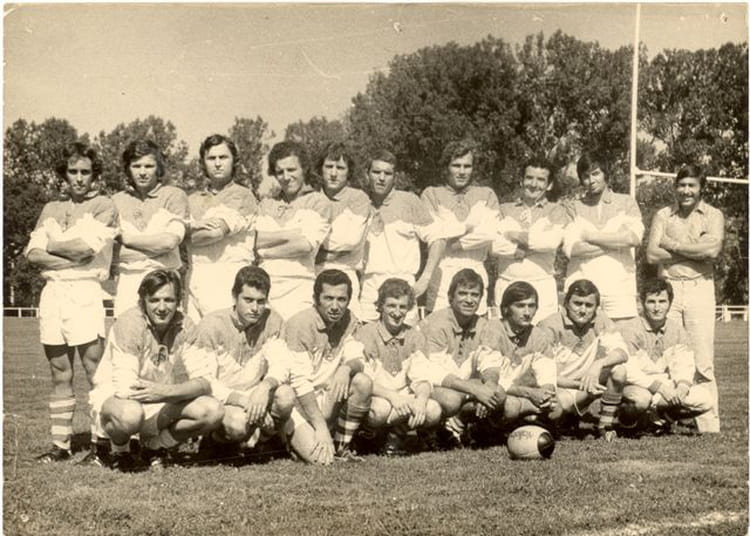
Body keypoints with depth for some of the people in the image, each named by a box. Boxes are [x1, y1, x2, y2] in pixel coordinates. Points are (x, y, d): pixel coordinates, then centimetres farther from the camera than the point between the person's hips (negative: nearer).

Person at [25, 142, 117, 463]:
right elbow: (32, 253, 6)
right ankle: (60, 444, 12)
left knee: (95, 372, -7)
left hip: (84, 291, -5)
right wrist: (70, 259, -7)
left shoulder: (103, 207, 4)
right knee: (59, 374, 8)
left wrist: (50, 245, 4)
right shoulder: (51, 210, 19)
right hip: (52, 290, 5)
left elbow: (85, 247, -10)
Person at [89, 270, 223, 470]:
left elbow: (204, 383, -16)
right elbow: (124, 386, -28)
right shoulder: (128, 324, -21)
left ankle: (154, 446, 7)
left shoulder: (185, 327, -8)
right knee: (129, 414, -40)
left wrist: (167, 391, -36)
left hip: (163, 402, 5)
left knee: (213, 411, -18)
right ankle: (119, 450, -2)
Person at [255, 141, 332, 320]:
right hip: (264, 286, 4)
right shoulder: (266, 204, 20)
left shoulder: (318, 202, 6)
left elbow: (305, 244, -6)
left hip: (299, 287, -3)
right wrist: (290, 234, -6)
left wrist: (266, 252, 2)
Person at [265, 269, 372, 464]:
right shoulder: (301, 324, -19)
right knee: (319, 456, -24)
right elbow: (299, 382, -23)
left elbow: (357, 360, -3)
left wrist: (346, 368, -30)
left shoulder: (347, 320, 1)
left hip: (325, 396, 6)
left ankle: (341, 447, -4)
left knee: (363, 382, -19)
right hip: (295, 400, -6)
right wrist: (321, 426, -27)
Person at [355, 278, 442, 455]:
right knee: (382, 408, -37)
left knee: (434, 411, -25)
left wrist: (421, 399, -26)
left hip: (404, 401, 4)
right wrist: (392, 396, -32)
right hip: (374, 400, -4)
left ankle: (396, 435, 1)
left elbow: (422, 378, -3)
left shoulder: (415, 337, 6)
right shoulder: (366, 334, -7)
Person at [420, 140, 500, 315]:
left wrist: (454, 244, -5)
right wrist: (467, 226, 1)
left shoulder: (486, 195, 15)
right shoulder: (431, 194, 11)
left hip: (475, 273, 2)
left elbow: (489, 233, -1)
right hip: (441, 273, -1)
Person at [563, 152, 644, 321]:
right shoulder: (575, 208, 10)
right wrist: (618, 243, -5)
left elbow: (634, 238, -5)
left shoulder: (626, 203, 12)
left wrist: (591, 236, -3)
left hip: (620, 287, 0)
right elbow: (570, 248, -5)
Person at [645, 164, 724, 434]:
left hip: (699, 288, -1)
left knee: (703, 362, -4)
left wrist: (673, 244, -5)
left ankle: (710, 427, 0)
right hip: (668, 288, 2)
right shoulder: (663, 215, 11)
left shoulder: (713, 215, 7)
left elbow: (713, 249, -11)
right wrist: (695, 250, -4)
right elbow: (652, 254, -1)